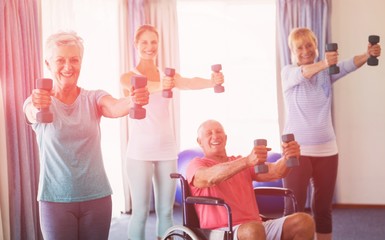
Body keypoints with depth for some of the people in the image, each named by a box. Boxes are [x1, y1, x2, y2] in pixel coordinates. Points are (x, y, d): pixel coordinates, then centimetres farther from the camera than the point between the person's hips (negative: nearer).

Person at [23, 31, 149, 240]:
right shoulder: (38, 100, -2)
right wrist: (37, 107, -49)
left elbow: (115, 108, -20)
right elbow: (33, 114, -25)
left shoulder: (94, 98, 1)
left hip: (97, 196, 1)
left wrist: (133, 101, -43)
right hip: (55, 198, -1)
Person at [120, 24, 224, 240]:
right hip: (140, 151, -3)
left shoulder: (169, 75, 8)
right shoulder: (129, 77, -1)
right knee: (141, 211, -3)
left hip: (167, 150, 3)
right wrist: (159, 86, -48)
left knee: (166, 210, 8)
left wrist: (212, 82, -36)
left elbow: (189, 83, -14)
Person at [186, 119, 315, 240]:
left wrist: (287, 157, -21)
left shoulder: (242, 163, 21)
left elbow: (274, 172, 3)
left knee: (303, 221, -18)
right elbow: (210, 178, -22)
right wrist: (247, 161, -37)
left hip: (255, 227, 6)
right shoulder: (196, 164, 4)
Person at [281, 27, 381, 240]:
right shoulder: (288, 73, -4)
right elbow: (302, 73, -27)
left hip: (326, 150, 4)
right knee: (294, 208, -4)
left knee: (323, 207, 13)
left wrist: (368, 55, -35)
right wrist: (322, 64, -47)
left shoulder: (326, 73, 5)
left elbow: (348, 66, -14)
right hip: (297, 150, -3)